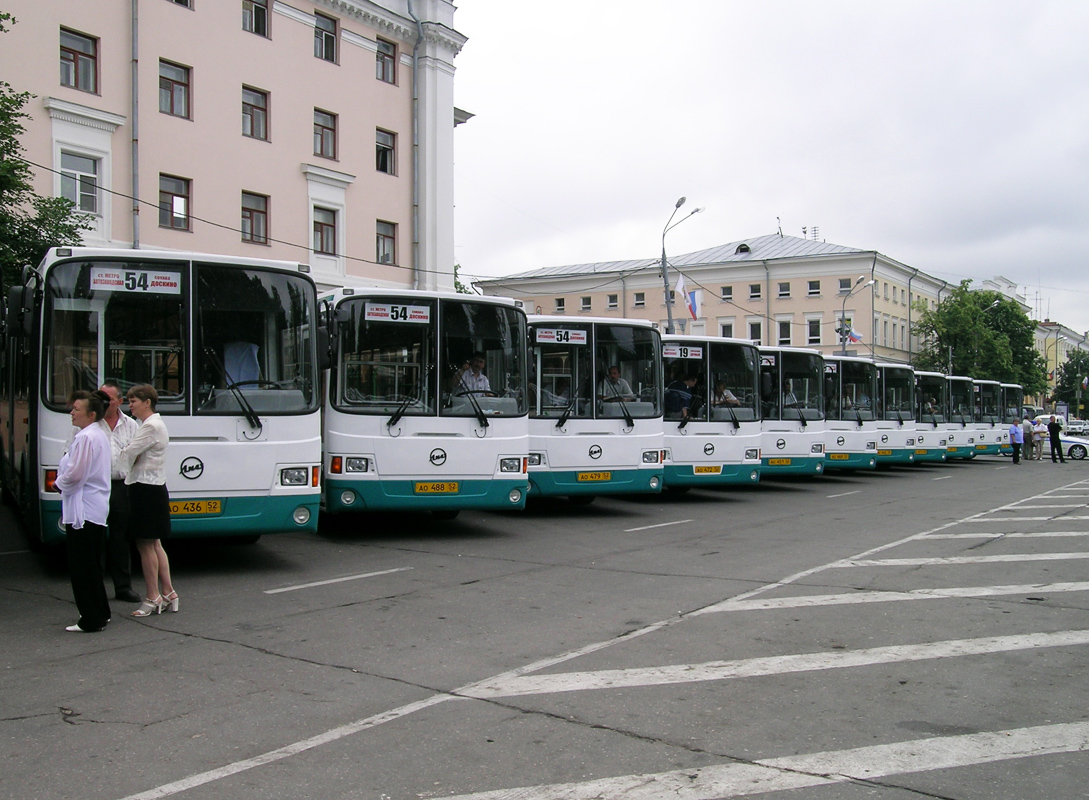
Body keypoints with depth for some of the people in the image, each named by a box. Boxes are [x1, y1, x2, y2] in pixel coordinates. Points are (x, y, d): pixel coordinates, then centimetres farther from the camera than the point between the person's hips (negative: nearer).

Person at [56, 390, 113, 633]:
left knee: (82, 567, -2)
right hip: (97, 509, 10)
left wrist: (59, 483, -2)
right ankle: (101, 613, 25)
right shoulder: (100, 435, 13)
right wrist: (65, 483, 11)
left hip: (83, 510, -10)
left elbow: (74, 474, -22)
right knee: (92, 565, 17)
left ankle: (91, 620, 3)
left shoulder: (85, 438, -18)